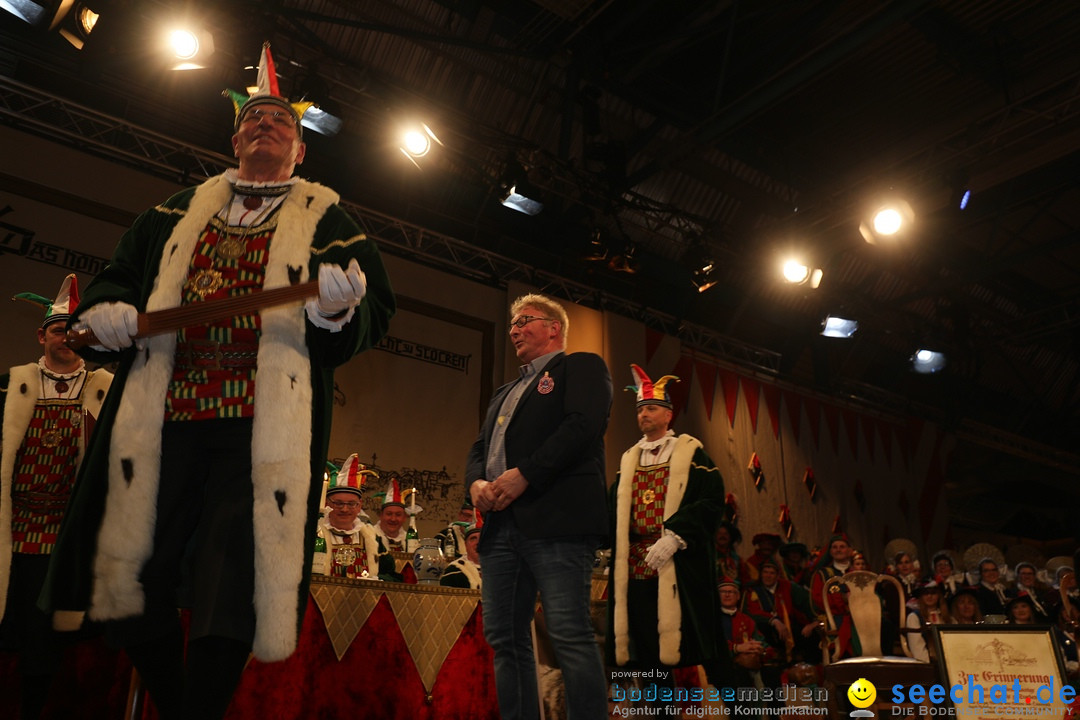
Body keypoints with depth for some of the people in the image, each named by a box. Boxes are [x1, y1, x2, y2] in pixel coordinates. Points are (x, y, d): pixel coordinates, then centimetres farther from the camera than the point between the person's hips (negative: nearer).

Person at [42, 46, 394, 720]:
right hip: (160, 413, 4)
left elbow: (375, 311, 3)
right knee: (131, 579, 5)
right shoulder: (180, 210, 24)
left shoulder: (325, 219, 12)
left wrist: (336, 311, -20)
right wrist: (104, 315, 1)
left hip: (266, 428, -3)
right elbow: (116, 279, 24)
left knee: (230, 589, -7)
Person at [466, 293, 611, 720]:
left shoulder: (582, 367, 8)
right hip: (501, 524, 8)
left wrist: (524, 474, -17)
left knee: (569, 635, -11)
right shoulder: (505, 392, 31)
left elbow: (583, 425, -10)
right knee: (505, 637, 5)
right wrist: (476, 482, 1)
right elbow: (479, 448, 24)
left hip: (556, 520, -7)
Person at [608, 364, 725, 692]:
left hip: (678, 565, -4)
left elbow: (712, 500, -8)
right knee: (645, 652, 5)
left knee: (680, 649, -7)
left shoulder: (691, 453, 5)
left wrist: (674, 536, -19)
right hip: (636, 566, 5)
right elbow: (613, 510, 15)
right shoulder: (628, 460, 20)